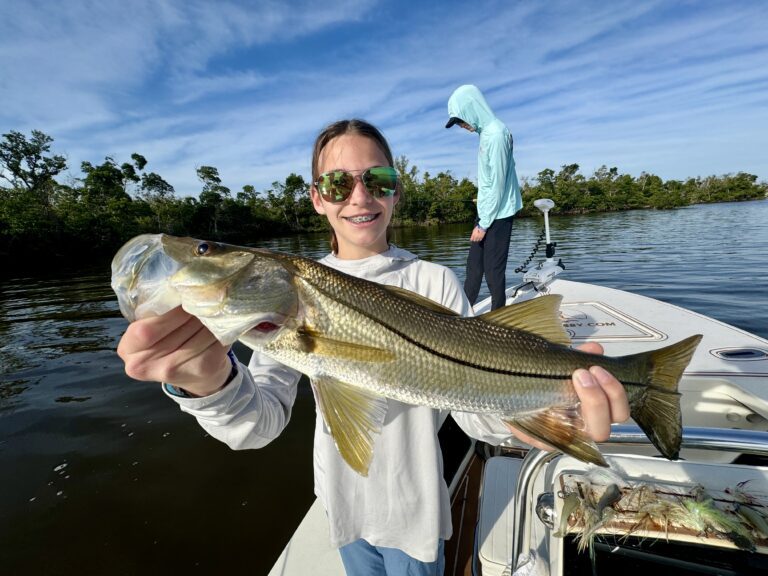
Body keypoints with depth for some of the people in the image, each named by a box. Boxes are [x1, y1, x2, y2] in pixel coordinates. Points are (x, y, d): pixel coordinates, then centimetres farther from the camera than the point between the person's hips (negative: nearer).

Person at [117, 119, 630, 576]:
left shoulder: (435, 282, -17)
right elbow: (262, 422, -20)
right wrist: (211, 383, -41)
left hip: (414, 509, -1)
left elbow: (473, 407, -19)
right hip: (343, 504, 2)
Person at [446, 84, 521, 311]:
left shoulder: (495, 134, -16)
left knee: (493, 269, -1)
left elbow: (497, 184, -18)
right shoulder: (487, 132, 12)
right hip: (488, 212, 9)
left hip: (498, 215, -9)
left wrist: (484, 224, -14)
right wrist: (482, 220, 15)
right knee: (474, 264, 12)